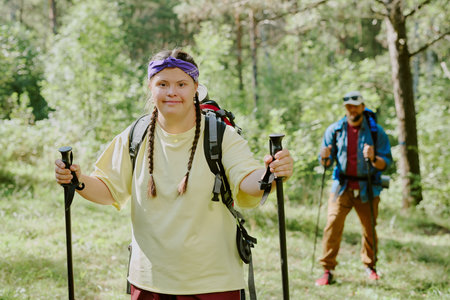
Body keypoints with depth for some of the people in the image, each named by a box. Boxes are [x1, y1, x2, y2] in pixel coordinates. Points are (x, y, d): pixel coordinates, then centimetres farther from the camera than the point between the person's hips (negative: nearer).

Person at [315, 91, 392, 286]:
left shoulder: (375, 131, -2)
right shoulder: (334, 130, 2)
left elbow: (386, 163, -3)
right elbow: (326, 163, 6)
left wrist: (373, 158, -24)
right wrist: (325, 157, -17)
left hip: (368, 189, 0)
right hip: (342, 187, 0)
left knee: (369, 229, 6)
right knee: (332, 224, -12)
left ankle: (369, 266, 28)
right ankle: (327, 271, -7)